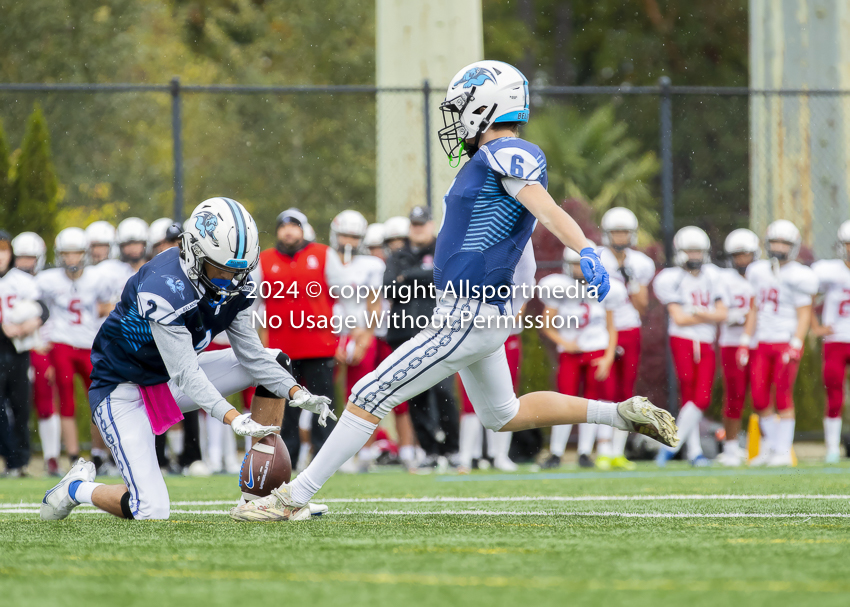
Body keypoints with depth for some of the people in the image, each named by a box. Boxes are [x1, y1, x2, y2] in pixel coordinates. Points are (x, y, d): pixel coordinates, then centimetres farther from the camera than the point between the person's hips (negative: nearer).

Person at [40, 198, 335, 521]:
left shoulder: (233, 285, -7)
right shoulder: (164, 288, -32)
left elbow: (250, 354, -3)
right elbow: (185, 373, -34)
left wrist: (297, 394, -18)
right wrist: (232, 418, -45)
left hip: (170, 380, 8)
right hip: (122, 389, -8)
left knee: (273, 361, -2)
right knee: (151, 512, -20)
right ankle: (78, 487, 13)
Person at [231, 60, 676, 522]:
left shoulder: (506, 154, -15)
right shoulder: (499, 160, 13)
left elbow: (546, 209, -32)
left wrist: (586, 253, -47)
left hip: (466, 321, -11)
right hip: (479, 315, 11)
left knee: (369, 398, -7)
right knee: (503, 416, 27)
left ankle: (294, 499, -4)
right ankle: (624, 414, 25)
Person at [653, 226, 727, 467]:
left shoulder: (712, 278, 11)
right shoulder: (672, 280, -5)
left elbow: (722, 314, 6)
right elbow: (679, 319, -11)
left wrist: (699, 313, -11)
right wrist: (709, 316, -5)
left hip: (706, 345, 4)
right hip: (682, 341, -4)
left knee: (702, 399, -4)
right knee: (688, 397, -8)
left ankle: (672, 445, 2)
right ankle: (694, 451, -3)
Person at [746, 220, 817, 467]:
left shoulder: (798, 277, -7)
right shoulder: (758, 272, 10)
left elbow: (804, 316, -8)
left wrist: (796, 345, -18)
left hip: (786, 342, -5)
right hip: (762, 344, 5)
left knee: (783, 396, -8)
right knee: (760, 397, 0)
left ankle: (784, 451, -2)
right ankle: (770, 445, 15)